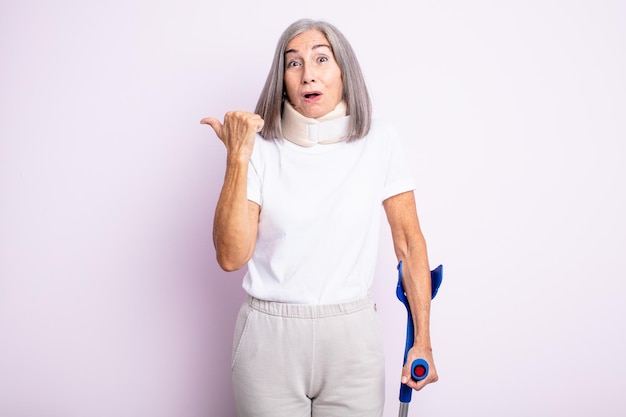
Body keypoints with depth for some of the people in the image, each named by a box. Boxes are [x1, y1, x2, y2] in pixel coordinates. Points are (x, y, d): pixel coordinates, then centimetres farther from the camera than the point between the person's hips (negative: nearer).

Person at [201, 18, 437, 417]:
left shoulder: (379, 141, -3)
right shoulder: (261, 149, -4)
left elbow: (410, 244, 1)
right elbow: (231, 257, -12)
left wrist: (423, 341, 1)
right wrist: (238, 158, -19)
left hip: (352, 337, 1)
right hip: (270, 338, 0)